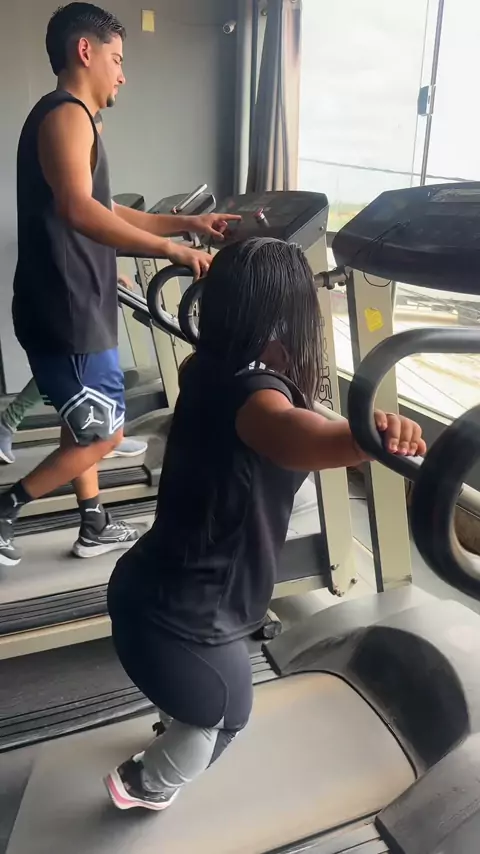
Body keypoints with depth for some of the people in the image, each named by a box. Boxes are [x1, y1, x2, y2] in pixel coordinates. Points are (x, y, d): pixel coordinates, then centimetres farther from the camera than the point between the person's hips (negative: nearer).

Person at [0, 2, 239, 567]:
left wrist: (188, 223, 19)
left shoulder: (72, 120, 19)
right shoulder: (65, 115, -13)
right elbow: (78, 210, -30)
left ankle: (95, 527, 33)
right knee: (103, 432, 0)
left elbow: (108, 214, 23)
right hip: (65, 315, -11)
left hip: (73, 309, 11)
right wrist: (171, 249, -30)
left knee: (85, 425, 19)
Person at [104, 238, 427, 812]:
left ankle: (180, 723, 71)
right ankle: (143, 786, 51)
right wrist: (380, 431, -71)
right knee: (227, 714, 26)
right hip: (179, 617, -8)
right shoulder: (251, 392, -29)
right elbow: (297, 439, -55)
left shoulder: (208, 370, -3)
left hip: (152, 588, 9)